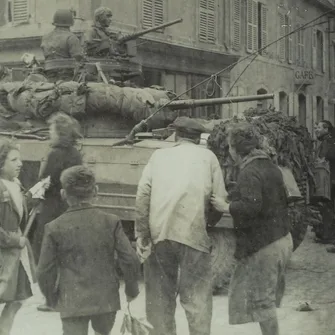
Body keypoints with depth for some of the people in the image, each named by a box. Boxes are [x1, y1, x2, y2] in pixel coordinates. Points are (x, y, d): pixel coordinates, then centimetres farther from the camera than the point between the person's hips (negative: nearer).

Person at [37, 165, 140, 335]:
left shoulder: (54, 228, -5)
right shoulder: (111, 222, -3)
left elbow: (45, 271, -3)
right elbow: (130, 260, -5)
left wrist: (53, 298, 14)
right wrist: (131, 289, 12)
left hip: (72, 303, -2)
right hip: (107, 300, 2)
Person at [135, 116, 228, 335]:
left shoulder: (159, 155, 14)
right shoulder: (207, 156, 11)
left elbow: (143, 194, 3)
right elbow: (220, 200, 2)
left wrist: (142, 234, 3)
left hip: (159, 233, 2)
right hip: (193, 233, -2)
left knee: (161, 296, 13)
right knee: (197, 297, 4)